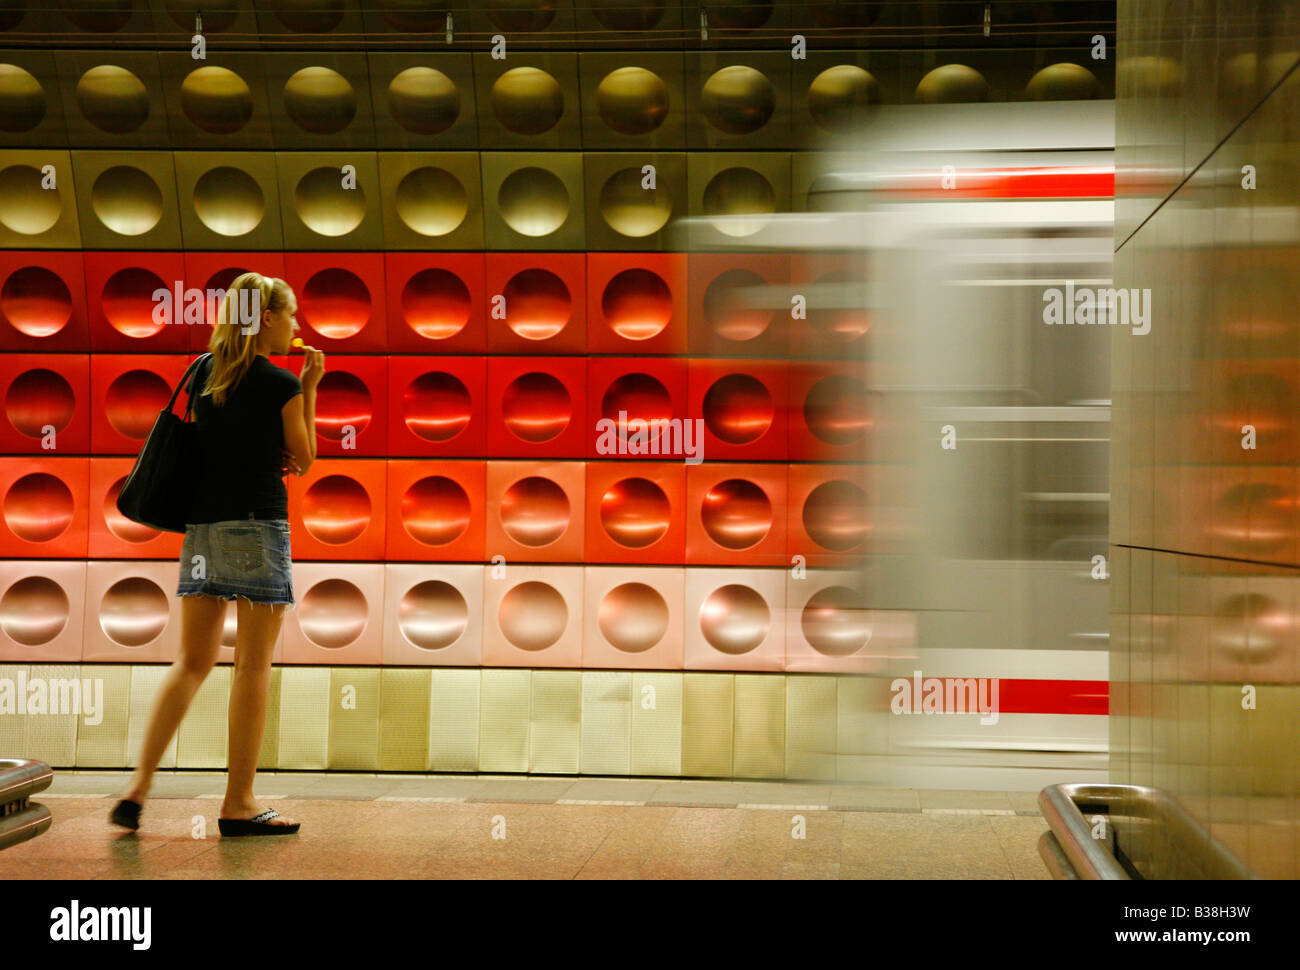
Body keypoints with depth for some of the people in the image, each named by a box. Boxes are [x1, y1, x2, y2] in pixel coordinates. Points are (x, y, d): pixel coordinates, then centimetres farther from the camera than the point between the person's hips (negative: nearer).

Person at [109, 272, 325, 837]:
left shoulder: (202, 372, 11)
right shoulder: (281, 385, -7)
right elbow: (305, 461, 3)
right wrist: (310, 388, 7)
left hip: (201, 524, 6)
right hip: (257, 525, -6)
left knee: (192, 663, 11)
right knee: (253, 665, 0)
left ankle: (138, 789, 2)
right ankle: (239, 804, 2)